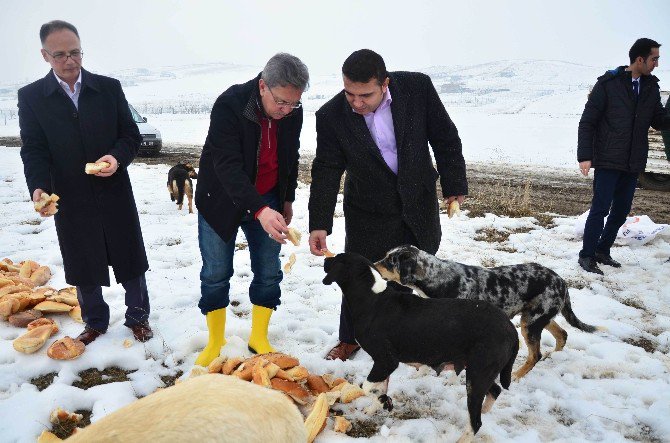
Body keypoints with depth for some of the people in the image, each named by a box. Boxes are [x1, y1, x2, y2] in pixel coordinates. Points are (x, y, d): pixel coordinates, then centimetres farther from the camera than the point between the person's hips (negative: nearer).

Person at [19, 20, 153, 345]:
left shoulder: (109, 87, 0)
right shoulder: (31, 96, -1)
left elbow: (131, 134, 2)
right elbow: (34, 150, -3)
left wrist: (118, 158, -19)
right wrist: (39, 187, -21)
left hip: (115, 193, 0)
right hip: (70, 200, 0)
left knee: (130, 261, 10)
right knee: (83, 269, 13)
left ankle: (137, 317, 32)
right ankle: (95, 323, 35)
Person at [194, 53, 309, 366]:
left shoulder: (293, 112, -9)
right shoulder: (229, 104, -25)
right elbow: (227, 164, -33)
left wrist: (287, 199, 14)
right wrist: (259, 210, -44)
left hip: (267, 201, 4)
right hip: (221, 200, -4)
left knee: (268, 273, 5)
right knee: (216, 274, 4)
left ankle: (259, 338, 22)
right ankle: (215, 342, 22)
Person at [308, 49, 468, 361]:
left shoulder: (418, 87, -18)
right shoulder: (331, 116, -19)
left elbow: (445, 138, -7)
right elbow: (327, 171, -17)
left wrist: (455, 185, -2)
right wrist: (319, 224, -24)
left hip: (418, 200, 2)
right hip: (368, 208, -1)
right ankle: (350, 338, 31)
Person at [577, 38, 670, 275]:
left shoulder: (651, 87, 10)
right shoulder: (608, 84, -7)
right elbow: (587, 122, -7)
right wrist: (584, 156, -14)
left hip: (633, 164, 6)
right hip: (608, 161, -6)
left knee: (622, 210, 9)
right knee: (600, 208, -6)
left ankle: (602, 251, 22)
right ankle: (587, 255, 4)